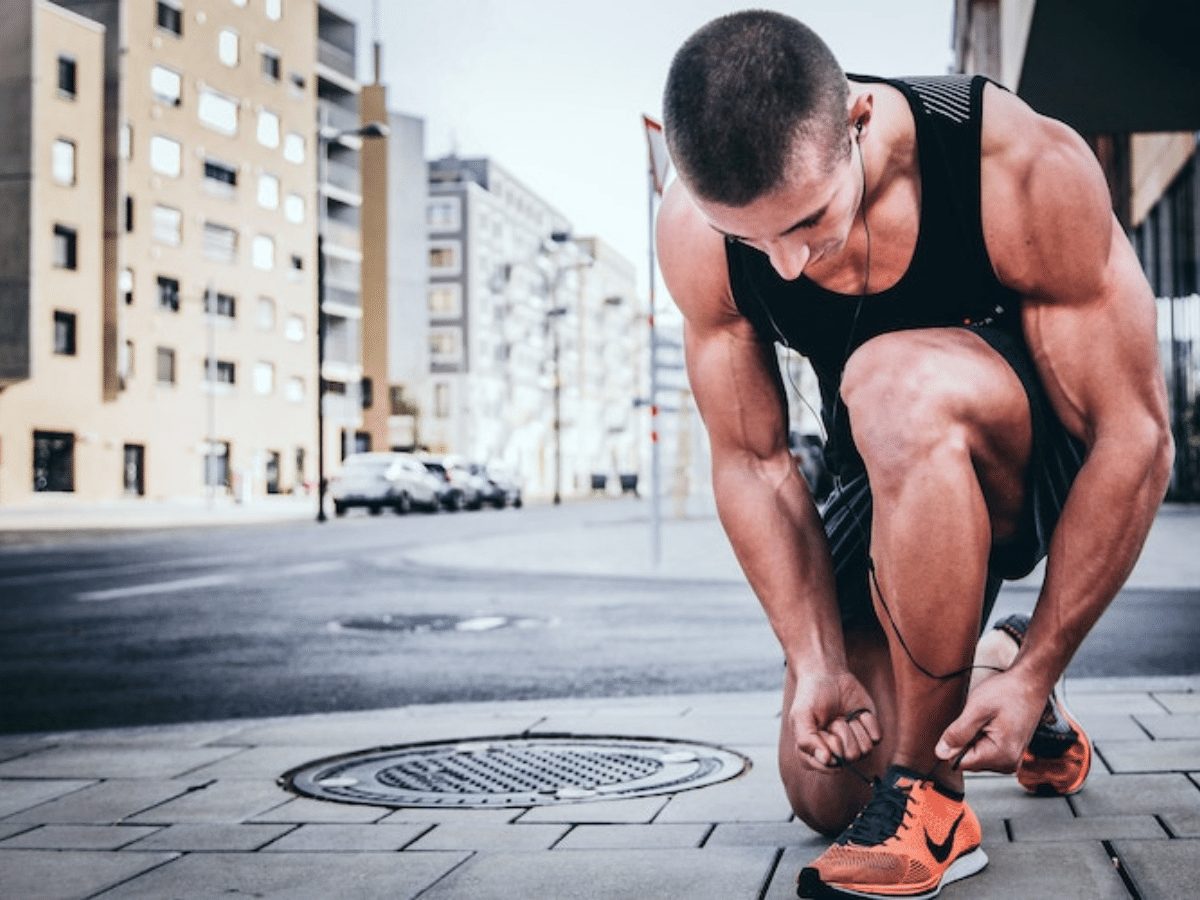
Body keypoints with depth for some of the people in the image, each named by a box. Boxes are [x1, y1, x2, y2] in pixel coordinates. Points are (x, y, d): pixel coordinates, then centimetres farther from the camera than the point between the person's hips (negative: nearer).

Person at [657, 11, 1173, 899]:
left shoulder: (1027, 169, -31)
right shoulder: (696, 232, -21)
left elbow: (1137, 437, -26)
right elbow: (751, 461, -11)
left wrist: (1038, 673, -25)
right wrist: (818, 662, -19)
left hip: (1052, 459, -4)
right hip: (900, 478, 4)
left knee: (894, 383, -38)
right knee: (824, 791, 0)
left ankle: (930, 801, -25)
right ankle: (966, 670, 33)